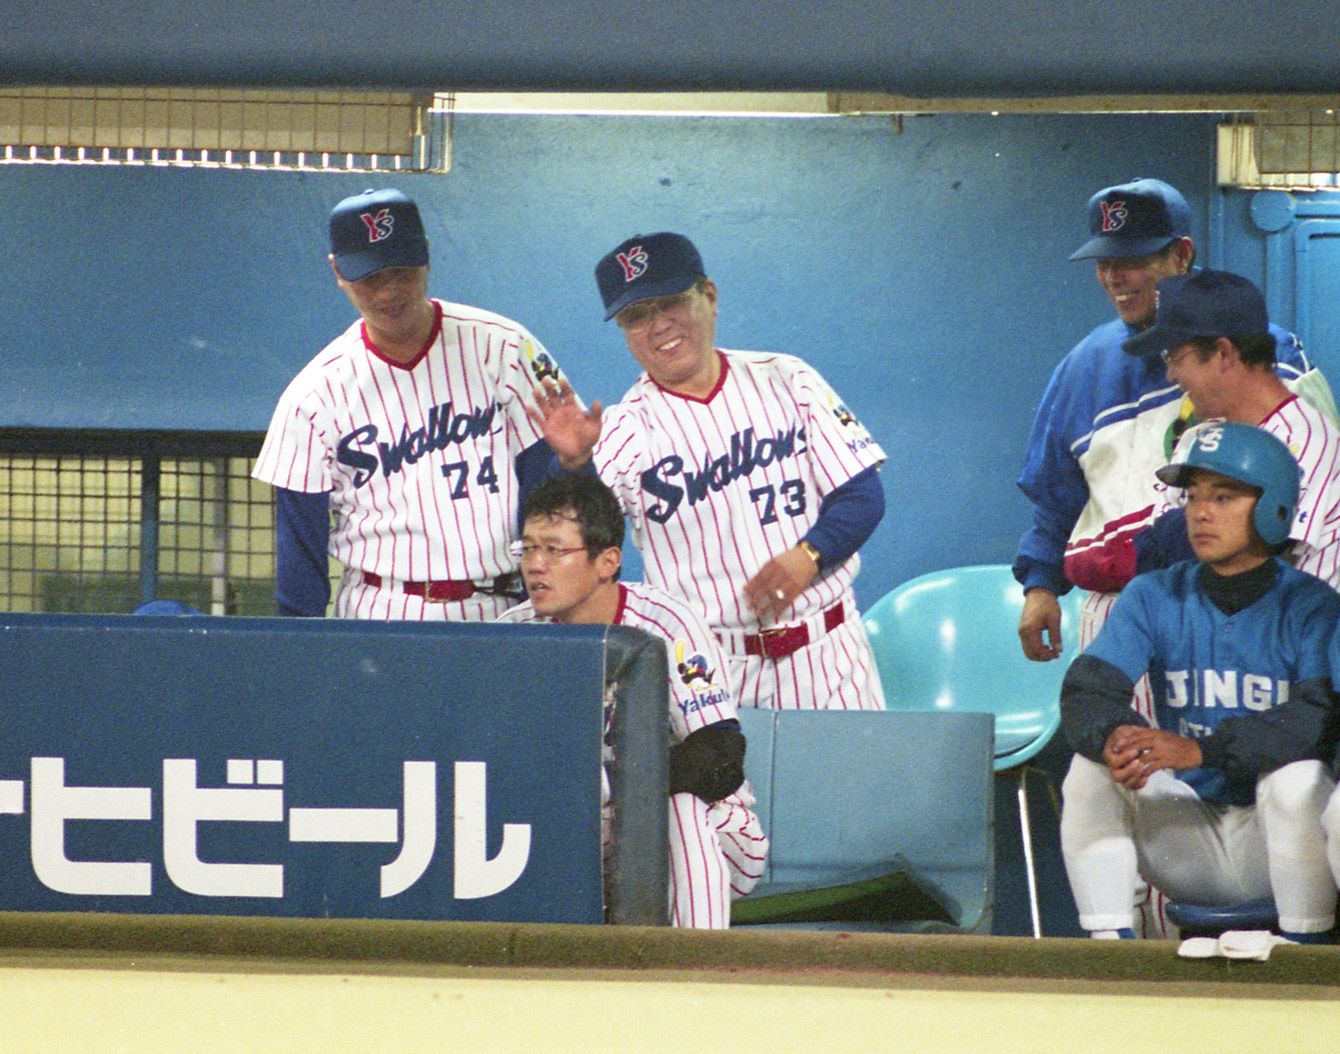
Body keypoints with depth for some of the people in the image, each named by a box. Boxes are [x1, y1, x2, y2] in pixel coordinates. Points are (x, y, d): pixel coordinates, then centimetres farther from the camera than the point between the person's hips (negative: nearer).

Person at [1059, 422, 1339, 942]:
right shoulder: (1153, 597, 5)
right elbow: (1085, 691, -7)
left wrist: (1200, 749, -38)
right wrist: (1113, 735, -34)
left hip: (1276, 839, -3)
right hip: (1186, 843, 3)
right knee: (1092, 768, -19)